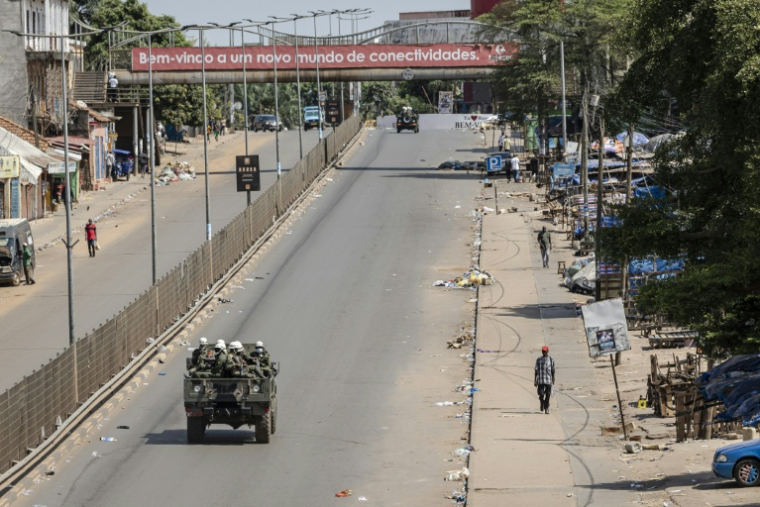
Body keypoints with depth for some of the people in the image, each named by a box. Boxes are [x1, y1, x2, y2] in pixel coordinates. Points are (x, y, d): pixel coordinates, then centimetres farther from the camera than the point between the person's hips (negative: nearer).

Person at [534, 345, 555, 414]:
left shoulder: (550, 360, 4)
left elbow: (552, 370, 7)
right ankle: (542, 404, 25)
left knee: (548, 395, -1)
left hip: (548, 380, -1)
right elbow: (536, 370, 9)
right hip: (540, 380, 1)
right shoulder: (539, 360, 7)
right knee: (541, 394, -4)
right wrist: (535, 380, 6)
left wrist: (553, 379, 4)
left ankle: (546, 408, 11)